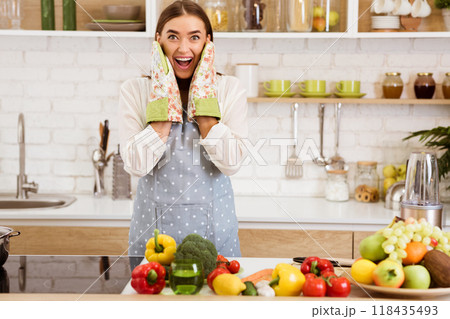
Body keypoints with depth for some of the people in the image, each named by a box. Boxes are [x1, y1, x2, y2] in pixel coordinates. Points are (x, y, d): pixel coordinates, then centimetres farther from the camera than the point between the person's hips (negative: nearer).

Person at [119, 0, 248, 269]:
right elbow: (137, 165, -13)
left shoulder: (229, 90, 0)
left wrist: (202, 99, -13)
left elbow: (232, 163, -12)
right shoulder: (135, 91, -1)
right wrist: (165, 99, -13)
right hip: (154, 226, 0)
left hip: (213, 225, 0)